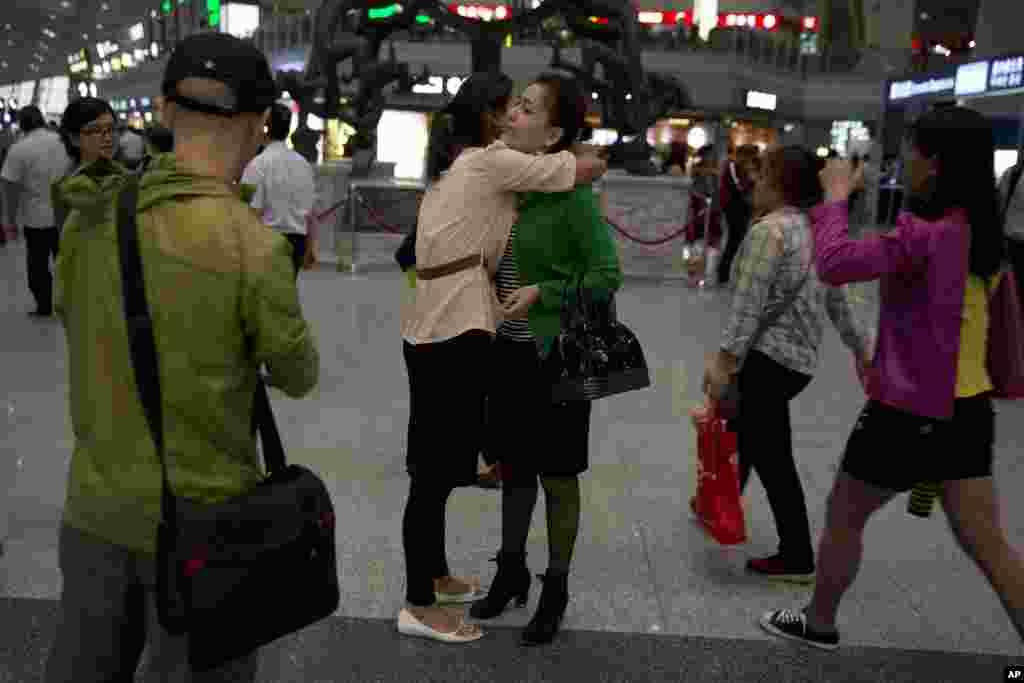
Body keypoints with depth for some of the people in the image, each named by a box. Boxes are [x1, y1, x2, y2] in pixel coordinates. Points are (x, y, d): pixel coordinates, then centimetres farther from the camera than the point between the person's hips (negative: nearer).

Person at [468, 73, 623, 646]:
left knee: (557, 475, 9)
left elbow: (608, 276, -15)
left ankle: (556, 590, 26)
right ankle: (511, 571, 37)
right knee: (514, 465, 19)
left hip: (555, 354, -6)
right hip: (508, 351, 6)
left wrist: (540, 293, -20)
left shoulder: (573, 194, -17)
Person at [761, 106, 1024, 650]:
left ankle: (819, 625, 33)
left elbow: (834, 264, -27)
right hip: (968, 407, 8)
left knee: (842, 516, 14)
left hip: (909, 411, -8)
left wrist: (836, 194, -13)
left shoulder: (925, 235, -22)